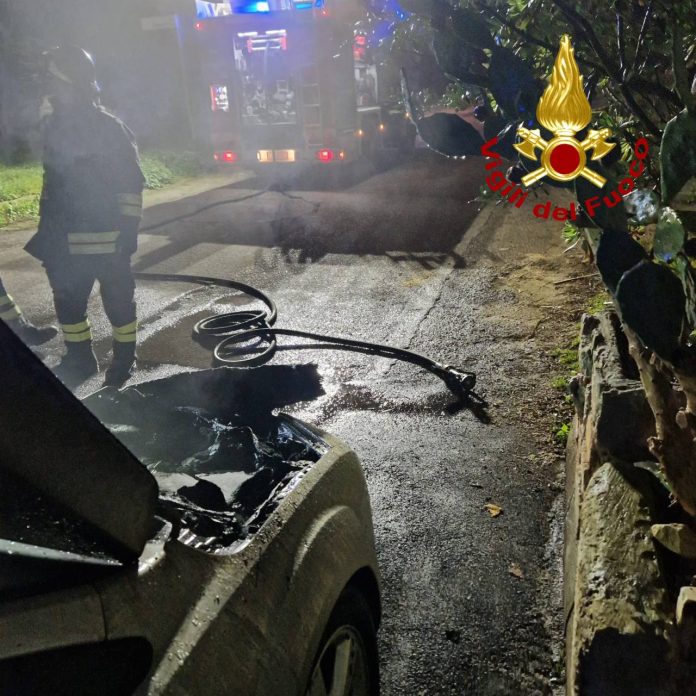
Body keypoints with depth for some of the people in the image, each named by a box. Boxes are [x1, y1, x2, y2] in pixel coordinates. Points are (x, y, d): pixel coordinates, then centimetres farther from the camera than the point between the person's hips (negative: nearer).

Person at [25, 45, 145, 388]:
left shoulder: (109, 128, -10)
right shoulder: (53, 126, 10)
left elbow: (131, 183, -11)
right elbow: (52, 181, 18)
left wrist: (128, 230, -16)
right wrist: (47, 230, 17)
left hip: (107, 238, -7)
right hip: (66, 240, 7)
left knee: (118, 300, 6)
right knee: (67, 301, 14)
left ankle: (124, 360, 22)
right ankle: (80, 358, 31)